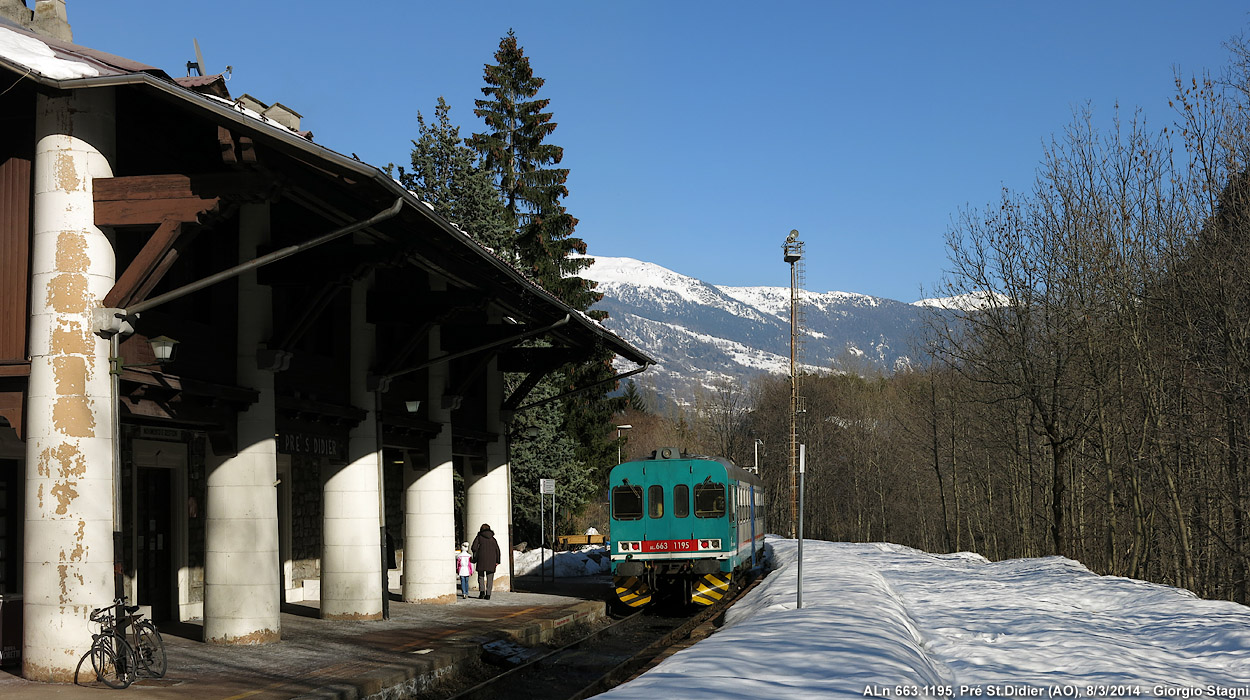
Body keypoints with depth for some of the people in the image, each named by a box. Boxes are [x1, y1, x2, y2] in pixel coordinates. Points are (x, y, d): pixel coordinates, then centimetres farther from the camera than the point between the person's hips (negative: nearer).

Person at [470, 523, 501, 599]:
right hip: (491, 560, 2)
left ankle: (482, 590, -7)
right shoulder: (492, 538, 13)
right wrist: (497, 561, 6)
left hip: (481, 559, -2)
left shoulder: (479, 537, 6)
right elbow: (497, 550, 7)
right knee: (490, 578, 6)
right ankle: (488, 594, 0)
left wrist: (474, 559, 3)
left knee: (481, 576, 12)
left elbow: (474, 548, -4)